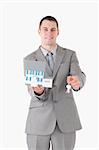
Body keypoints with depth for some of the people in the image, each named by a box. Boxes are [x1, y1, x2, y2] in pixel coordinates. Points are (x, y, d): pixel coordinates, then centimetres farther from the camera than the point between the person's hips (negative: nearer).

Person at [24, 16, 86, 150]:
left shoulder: (70, 55, 7)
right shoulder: (30, 59, 6)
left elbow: (80, 77, -9)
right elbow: (31, 90, -2)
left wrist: (77, 82, -34)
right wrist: (37, 92, -27)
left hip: (65, 119, 0)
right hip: (39, 121, 0)